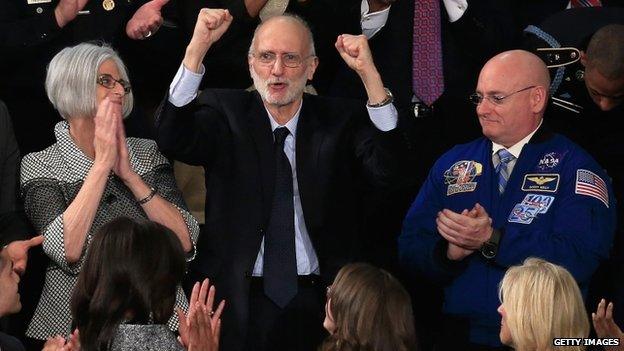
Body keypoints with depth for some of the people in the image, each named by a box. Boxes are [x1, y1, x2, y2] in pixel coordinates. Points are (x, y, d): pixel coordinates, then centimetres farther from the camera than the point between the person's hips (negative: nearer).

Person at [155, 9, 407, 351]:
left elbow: (385, 168, -14)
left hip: (319, 304, 0)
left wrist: (369, 74, -24)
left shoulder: (341, 120, 3)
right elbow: (173, 140, -16)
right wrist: (196, 50, -26)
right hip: (239, 299, 0)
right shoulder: (225, 113, 2)